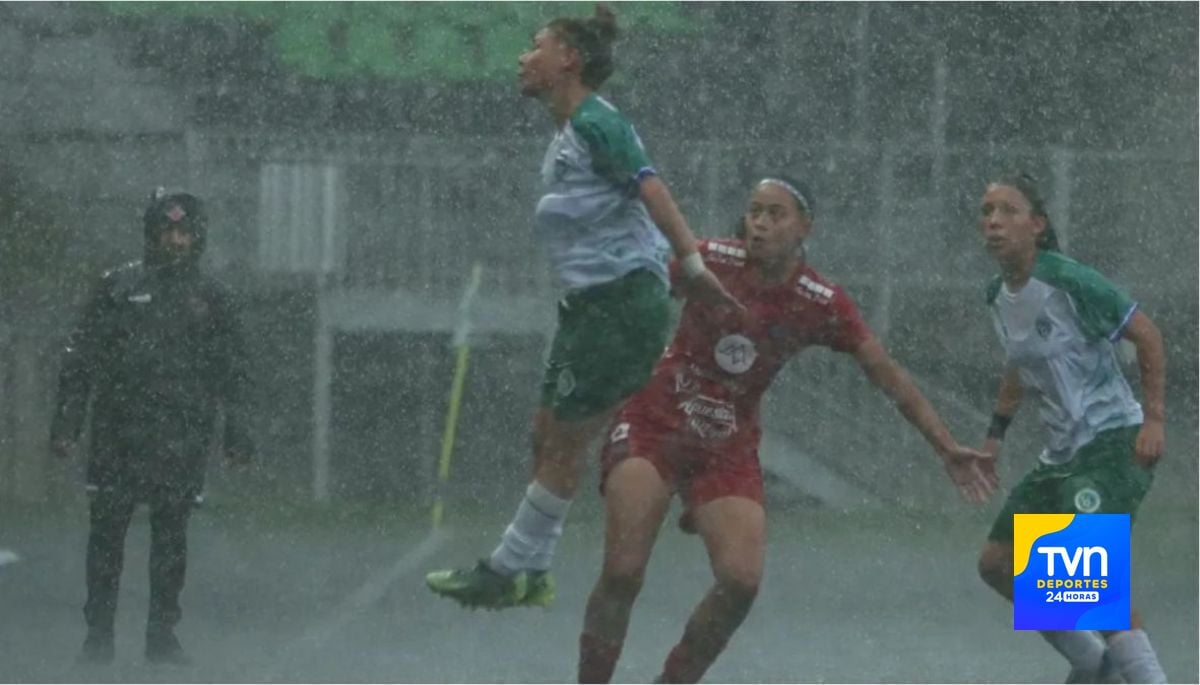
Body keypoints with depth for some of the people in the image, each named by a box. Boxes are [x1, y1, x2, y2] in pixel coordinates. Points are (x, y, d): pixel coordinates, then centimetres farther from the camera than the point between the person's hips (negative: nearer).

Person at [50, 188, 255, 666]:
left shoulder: (211, 299, 11)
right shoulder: (119, 288, 5)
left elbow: (232, 373, 15)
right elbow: (80, 359, 5)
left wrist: (236, 433, 7)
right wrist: (66, 423, -1)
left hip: (181, 440, 1)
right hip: (118, 434, -1)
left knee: (171, 535, 2)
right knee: (107, 529, -2)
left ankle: (162, 635, 9)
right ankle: (98, 634, 3)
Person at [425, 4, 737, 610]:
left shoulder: (595, 123, -12)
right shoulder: (564, 137, 17)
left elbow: (651, 188, -23)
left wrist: (691, 263, -33)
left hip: (623, 300, -9)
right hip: (589, 304, 9)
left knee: (565, 441, -2)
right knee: (547, 435, 11)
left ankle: (507, 572, 3)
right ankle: (530, 575, 17)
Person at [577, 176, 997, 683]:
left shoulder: (822, 305, -7)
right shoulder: (711, 260, -12)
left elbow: (888, 377, 0)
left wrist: (946, 448, -3)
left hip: (729, 446, 3)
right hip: (652, 425, -2)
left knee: (741, 581, -16)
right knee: (622, 574, -18)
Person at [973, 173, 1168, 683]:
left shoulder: (1070, 282, -17)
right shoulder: (999, 297, 7)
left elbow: (1147, 336, -13)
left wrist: (1153, 417, -19)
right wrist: (995, 435, 23)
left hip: (1113, 442, -9)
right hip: (1062, 452, 9)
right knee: (997, 563, 10)